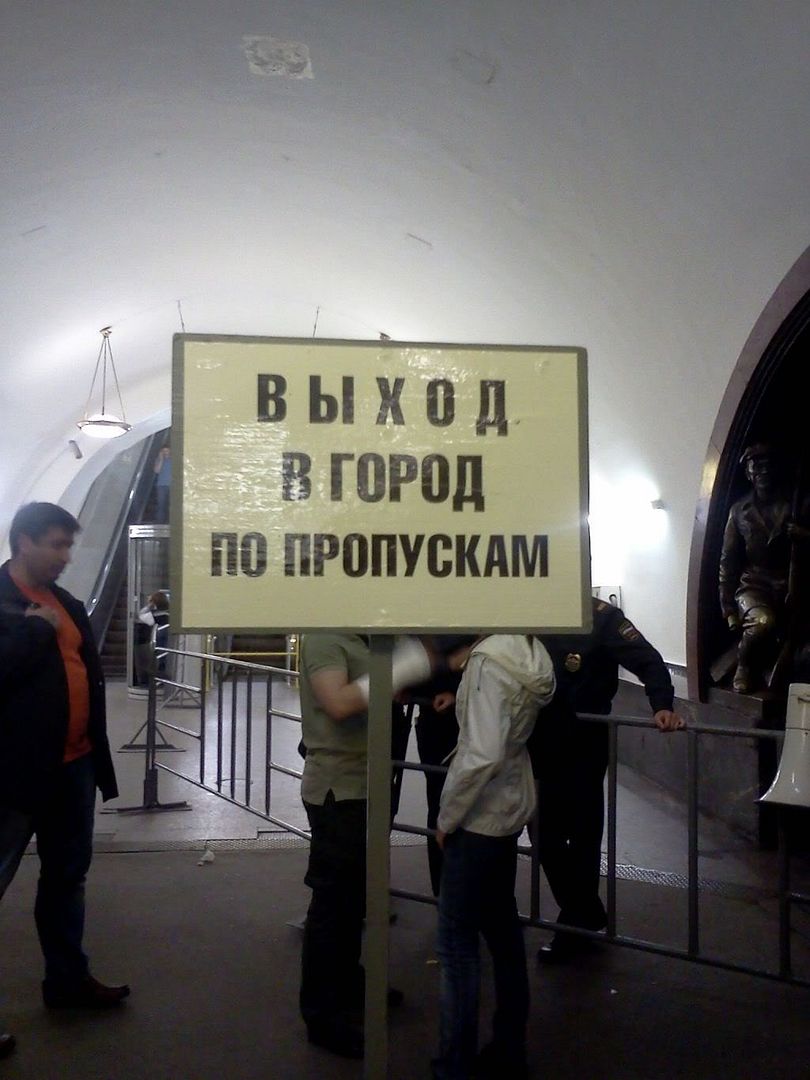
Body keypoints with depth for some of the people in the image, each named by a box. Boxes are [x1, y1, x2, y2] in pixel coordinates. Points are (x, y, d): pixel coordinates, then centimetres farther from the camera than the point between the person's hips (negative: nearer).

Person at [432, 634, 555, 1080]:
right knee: (502, 927, 19)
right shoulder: (529, 650, 2)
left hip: (480, 813, -9)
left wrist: (446, 817, -15)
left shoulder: (488, 658, -23)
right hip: (510, 806, 9)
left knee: (458, 943, 4)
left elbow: (483, 755, -28)